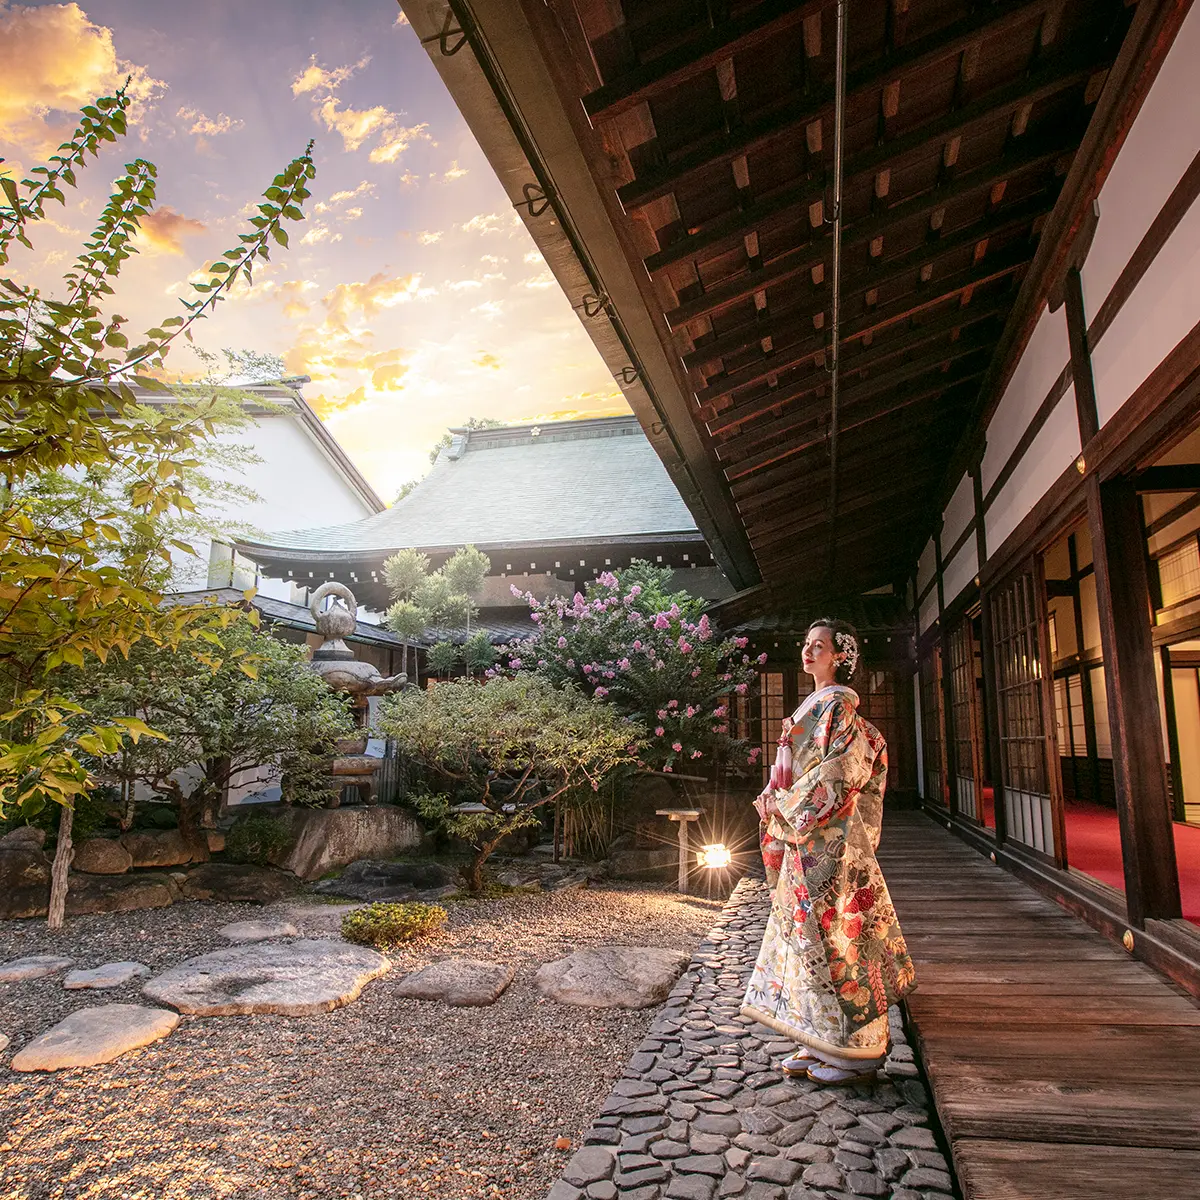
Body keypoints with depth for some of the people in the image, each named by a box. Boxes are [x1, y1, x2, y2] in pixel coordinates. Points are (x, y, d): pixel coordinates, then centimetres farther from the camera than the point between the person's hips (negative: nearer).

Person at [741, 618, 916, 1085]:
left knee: (834, 938, -1)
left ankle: (857, 1052, 12)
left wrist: (782, 804, -12)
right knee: (811, 936, 13)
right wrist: (777, 801, 4)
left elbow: (838, 777, -19)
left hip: (831, 844, -9)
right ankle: (824, 1043, 23)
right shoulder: (814, 708, 16)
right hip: (805, 842, 9)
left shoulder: (838, 708, -12)